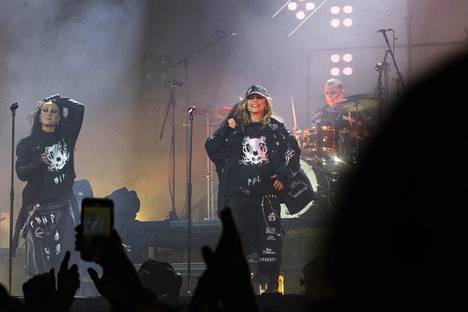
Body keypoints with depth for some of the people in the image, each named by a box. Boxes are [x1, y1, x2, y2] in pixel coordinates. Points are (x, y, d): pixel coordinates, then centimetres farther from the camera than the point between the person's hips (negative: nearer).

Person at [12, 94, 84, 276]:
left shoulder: (65, 139, 11)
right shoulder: (27, 144, 4)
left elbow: (78, 109, 11)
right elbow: (21, 173, -5)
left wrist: (57, 100, 15)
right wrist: (39, 163, -22)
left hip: (63, 207, 2)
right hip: (37, 208, -2)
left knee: (63, 261, -4)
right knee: (39, 262, -4)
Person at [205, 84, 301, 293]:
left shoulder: (276, 128, 9)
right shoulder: (236, 128, 12)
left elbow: (293, 152, 7)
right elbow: (211, 147, 6)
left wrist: (284, 175, -3)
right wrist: (227, 128, -5)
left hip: (267, 189, -1)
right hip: (238, 191, 1)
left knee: (270, 235, -5)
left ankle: (270, 283, -1)